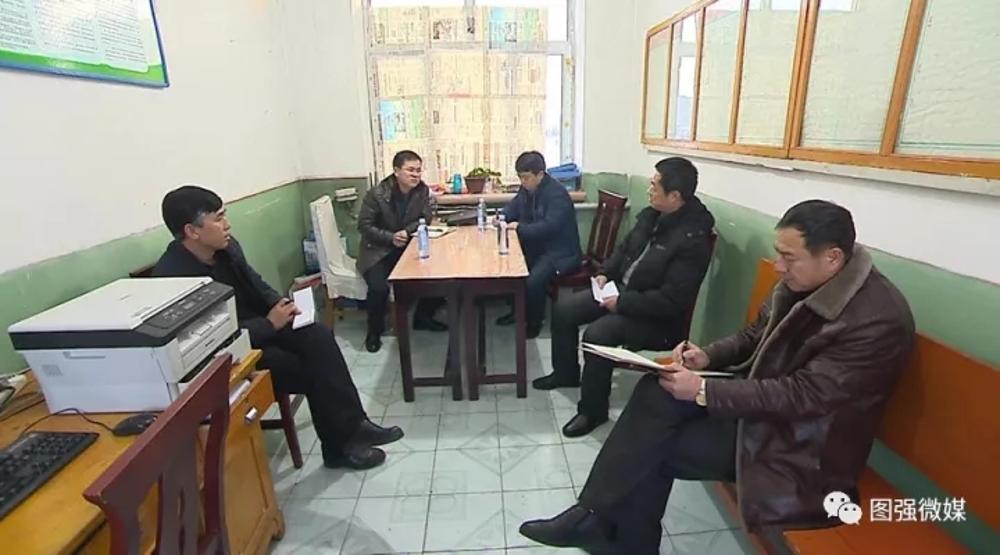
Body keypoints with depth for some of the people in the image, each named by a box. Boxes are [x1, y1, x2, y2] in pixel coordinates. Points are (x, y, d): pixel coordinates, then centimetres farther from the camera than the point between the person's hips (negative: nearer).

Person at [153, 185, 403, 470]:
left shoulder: (227, 246, -2)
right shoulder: (171, 277, -24)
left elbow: (255, 283, 12)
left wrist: (279, 304, -7)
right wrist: (269, 323, -21)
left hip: (256, 326, 7)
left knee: (318, 335, -19)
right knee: (310, 370, -20)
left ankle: (352, 425, -12)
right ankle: (341, 445, 1)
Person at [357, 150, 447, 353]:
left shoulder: (422, 190, -5)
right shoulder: (376, 194, -17)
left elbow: (425, 219, 1)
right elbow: (364, 225, -12)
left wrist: (406, 231, -18)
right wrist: (391, 237, -24)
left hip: (409, 246, 4)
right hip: (378, 249, -4)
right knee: (379, 288, -28)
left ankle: (422, 317, 14)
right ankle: (374, 331, 1)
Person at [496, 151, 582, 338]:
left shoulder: (557, 193, -21)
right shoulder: (527, 188, 7)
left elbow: (549, 227, -30)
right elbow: (513, 207, 19)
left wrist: (520, 227, -27)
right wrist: (501, 216, -4)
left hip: (559, 252, -9)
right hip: (536, 246, 10)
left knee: (533, 280, -31)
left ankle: (534, 323, -5)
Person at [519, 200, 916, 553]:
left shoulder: (879, 320, -25)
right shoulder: (800, 281, -2)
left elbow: (803, 397, -28)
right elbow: (756, 334, 10)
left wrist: (703, 389, -29)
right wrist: (708, 356, -9)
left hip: (800, 442, -7)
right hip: (763, 392, 7)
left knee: (657, 447, -15)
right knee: (656, 392, -14)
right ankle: (595, 515, -7)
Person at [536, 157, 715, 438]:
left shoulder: (692, 239, -26)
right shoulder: (653, 214, -1)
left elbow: (670, 301, -28)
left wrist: (622, 303, -23)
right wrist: (605, 273, 0)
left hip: (655, 317, -9)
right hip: (621, 289, 9)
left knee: (596, 334, -29)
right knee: (563, 309, 3)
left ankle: (593, 410, -5)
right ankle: (566, 372, 26)